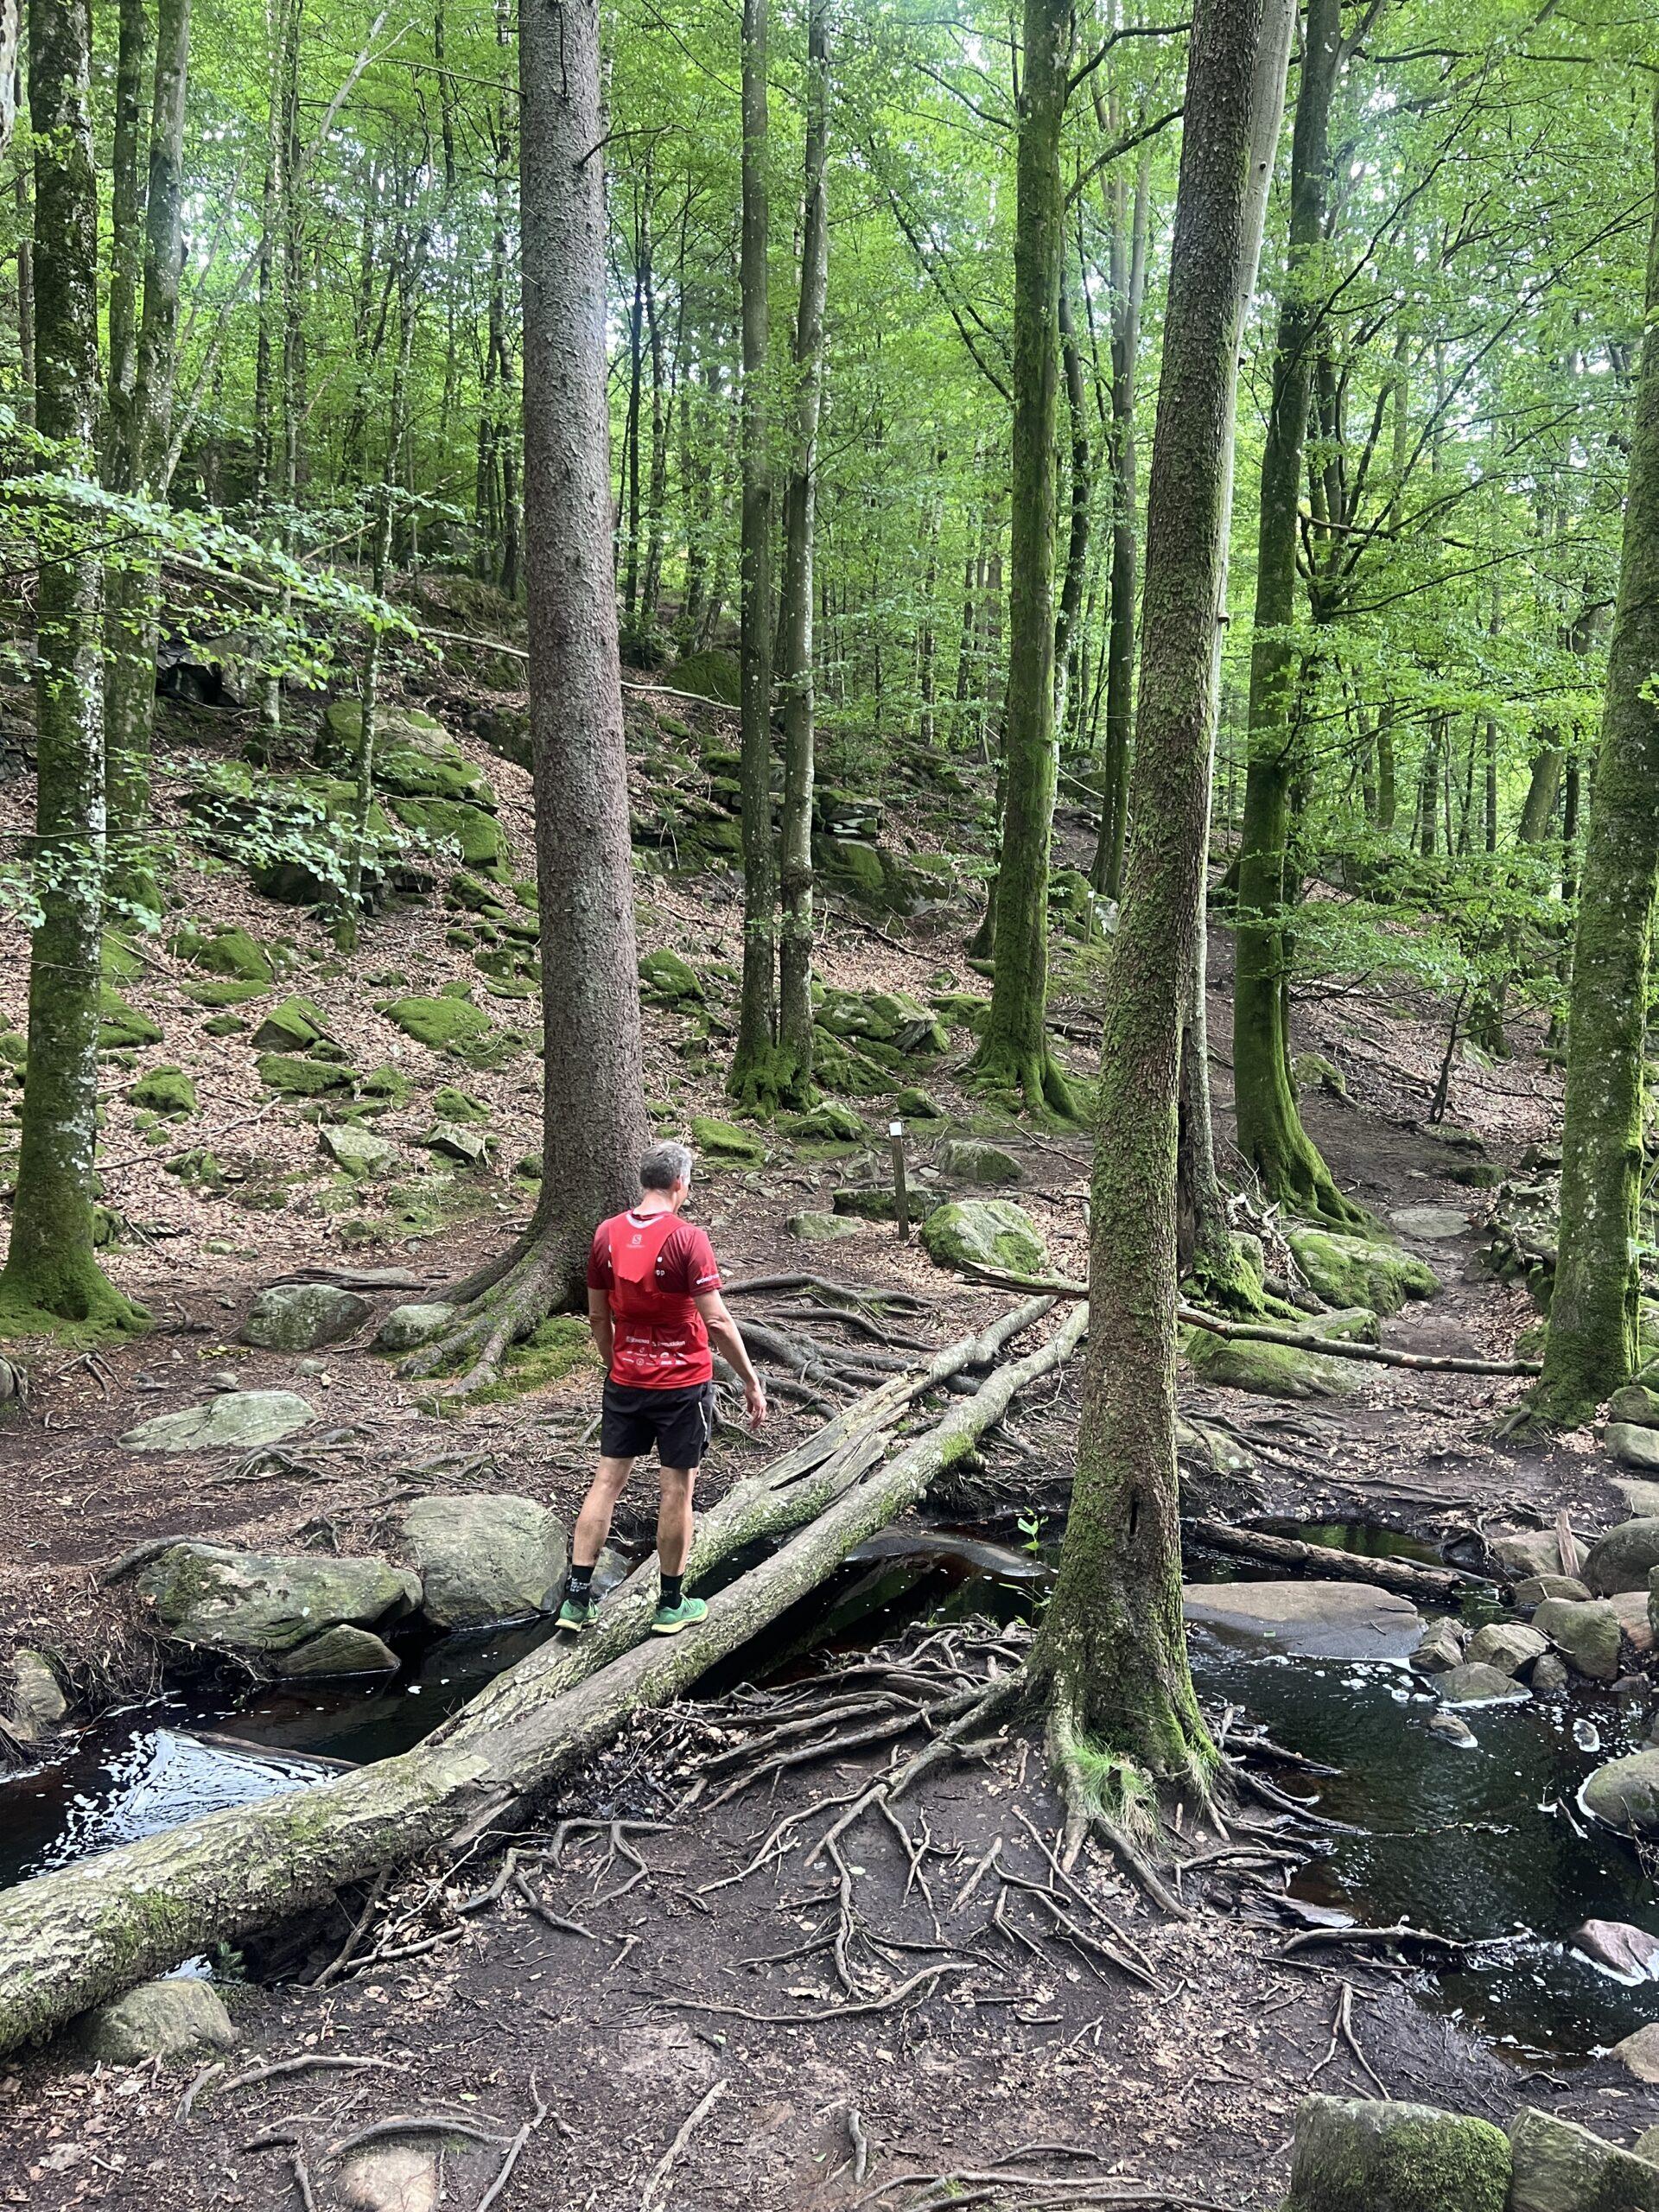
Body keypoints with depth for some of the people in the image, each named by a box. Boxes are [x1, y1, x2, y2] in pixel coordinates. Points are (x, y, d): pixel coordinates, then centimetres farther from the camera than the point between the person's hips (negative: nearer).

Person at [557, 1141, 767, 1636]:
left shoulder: (607, 1234, -1)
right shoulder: (687, 1238, -17)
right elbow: (717, 1321, -17)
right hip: (682, 1384, -5)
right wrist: (752, 1383, -9)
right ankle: (671, 1606, 17)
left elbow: (597, 1316, 7)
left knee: (607, 1481, 11)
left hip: (625, 1382, 5)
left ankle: (577, 1598, 12)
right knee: (677, 1489, 6)